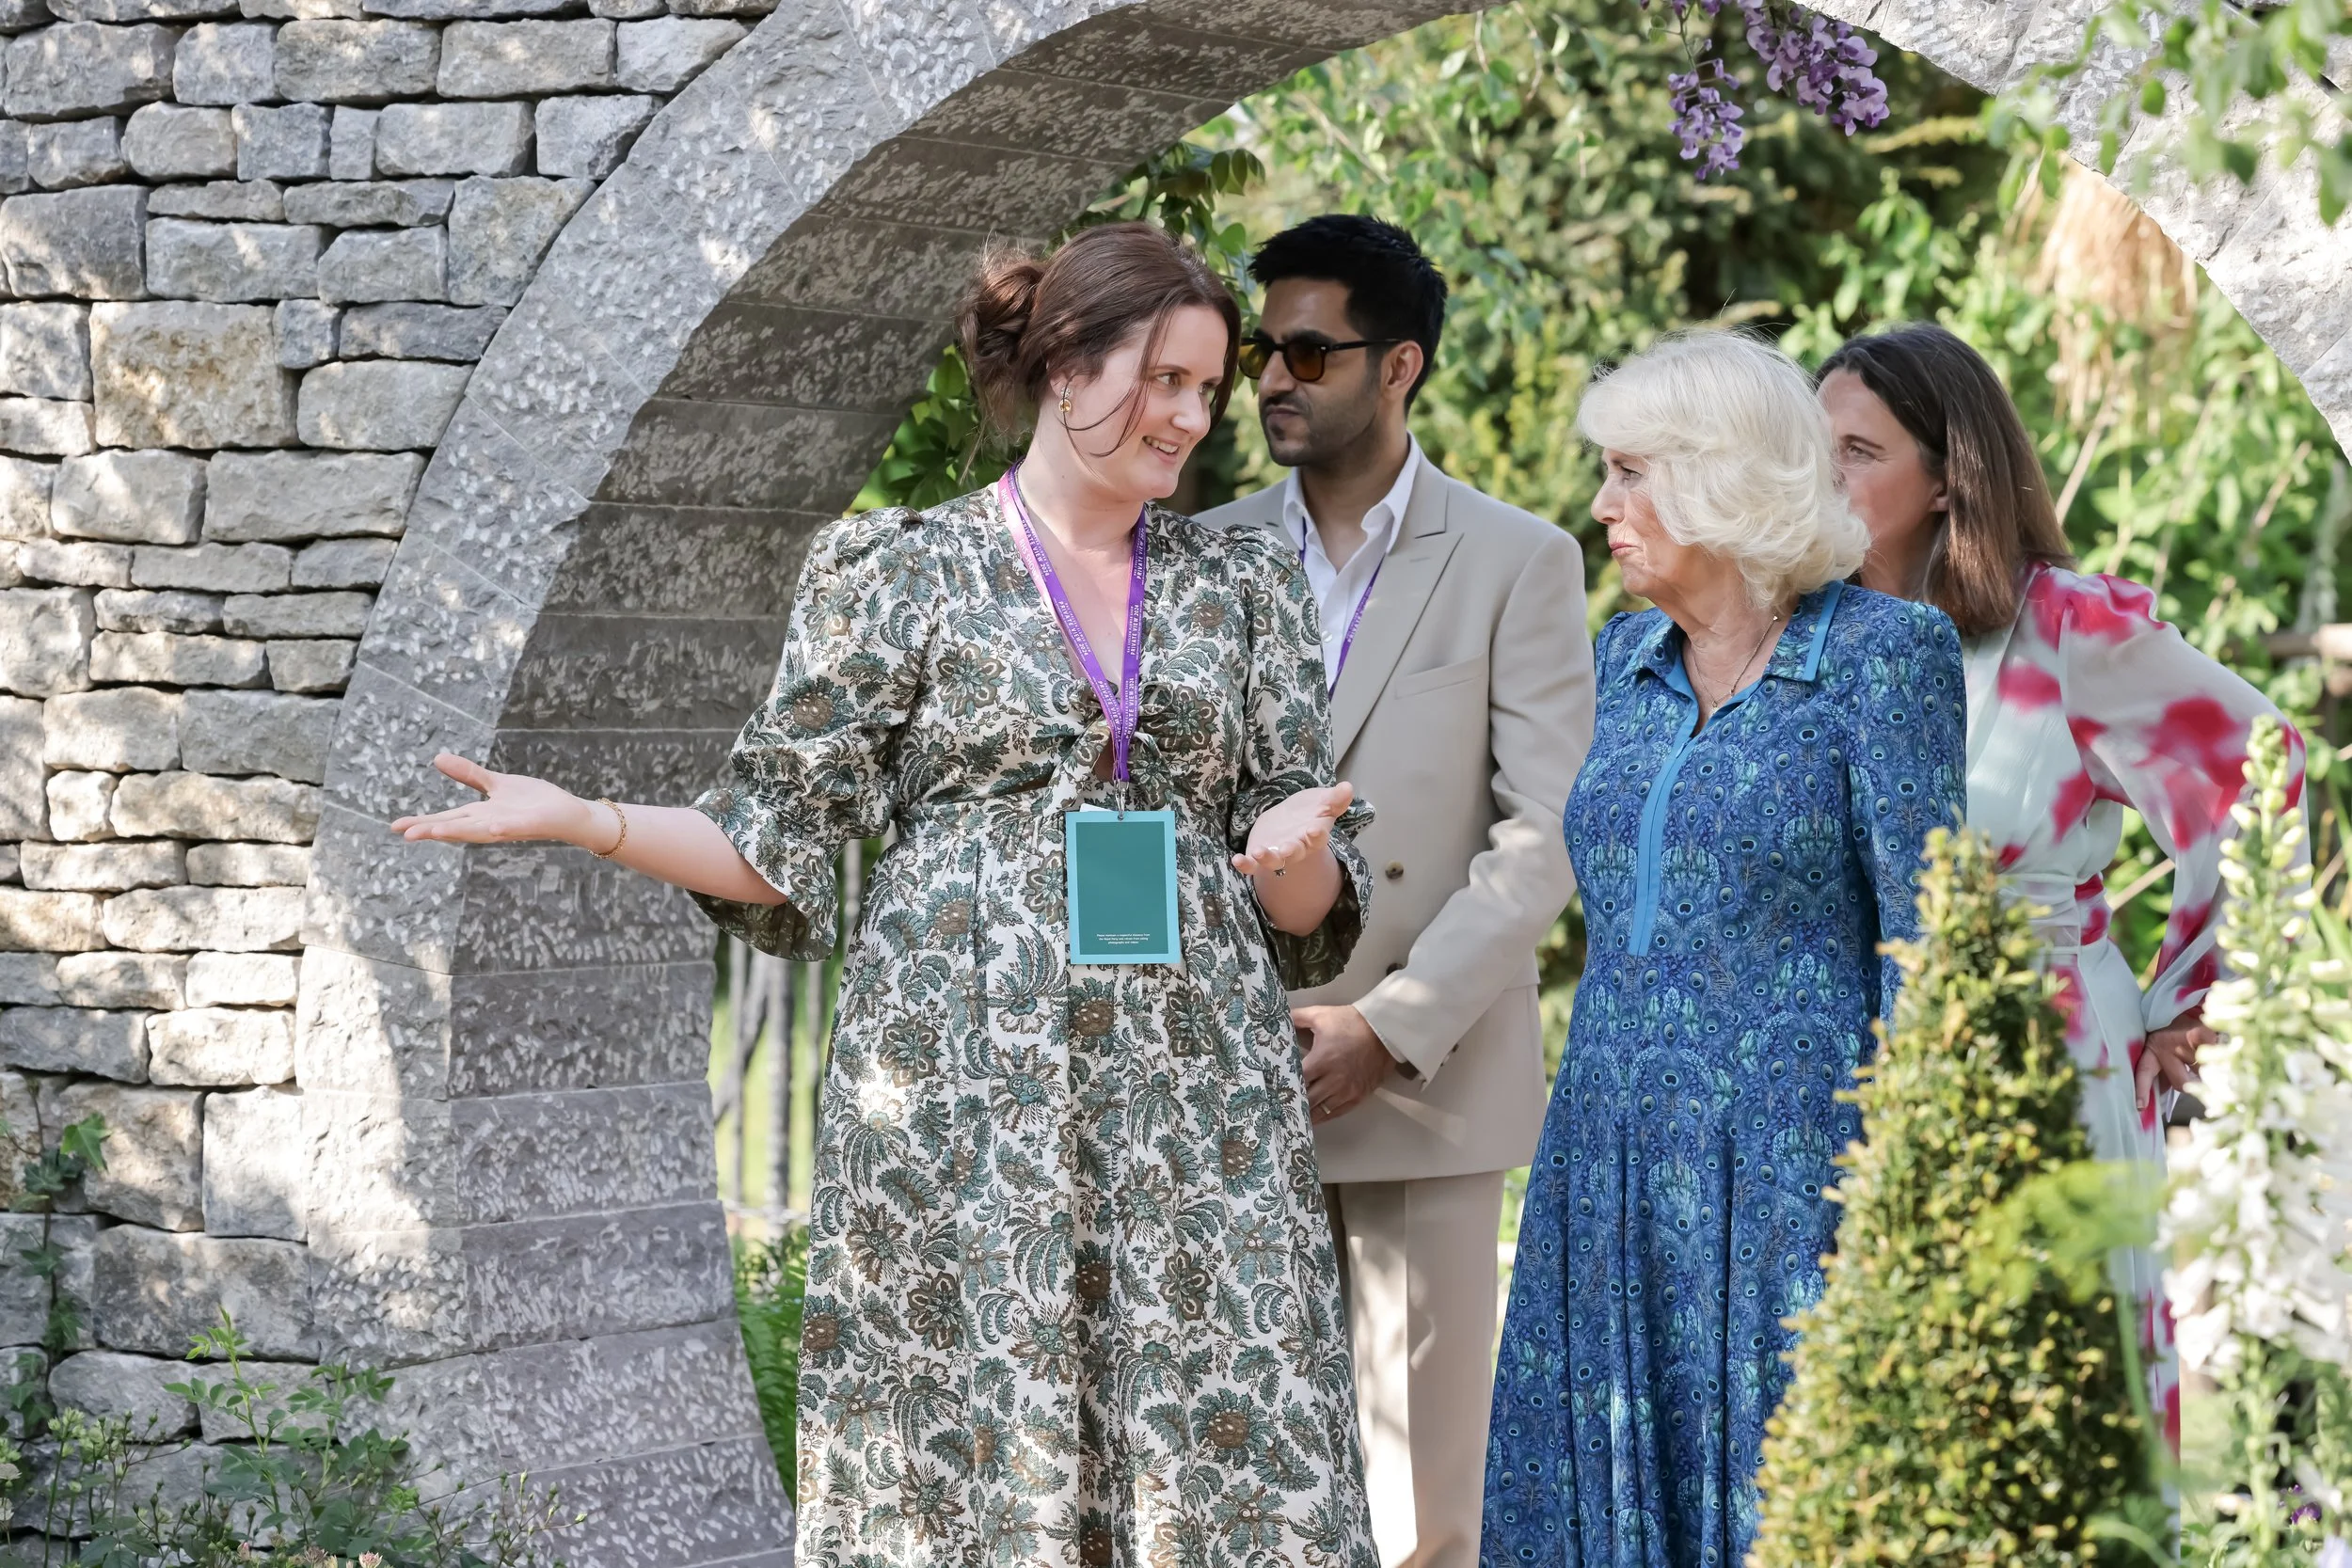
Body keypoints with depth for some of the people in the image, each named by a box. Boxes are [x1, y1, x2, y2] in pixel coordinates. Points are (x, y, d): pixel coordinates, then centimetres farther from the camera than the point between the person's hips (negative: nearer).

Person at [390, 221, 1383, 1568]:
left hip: (1193, 1096, 2)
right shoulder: (902, 574, 5)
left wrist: (1292, 847, -13)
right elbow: (786, 846, 4)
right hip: (964, 1090, -2)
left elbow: (1314, 910, 10)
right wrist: (578, 820, -9)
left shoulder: (1242, 587, 12)